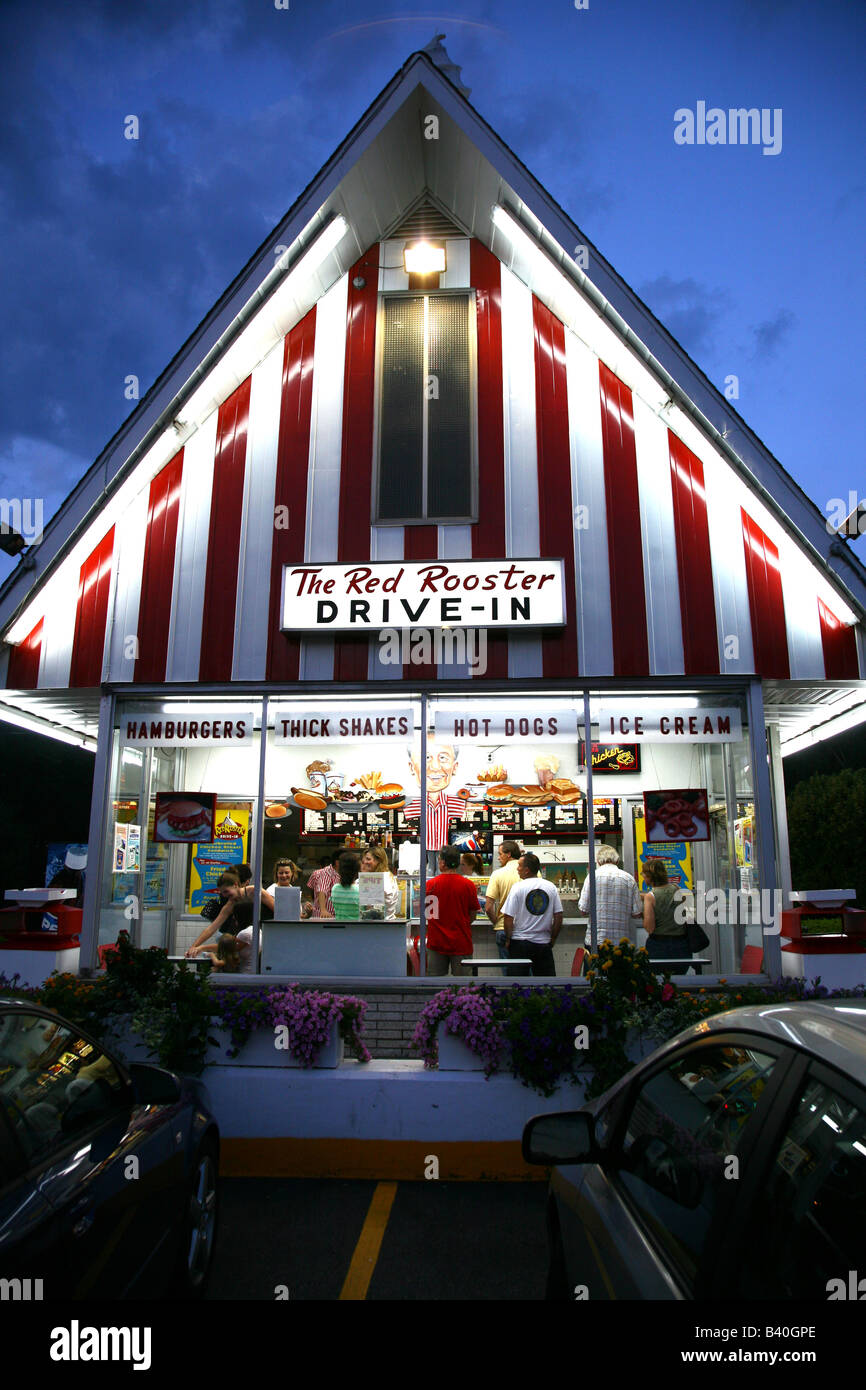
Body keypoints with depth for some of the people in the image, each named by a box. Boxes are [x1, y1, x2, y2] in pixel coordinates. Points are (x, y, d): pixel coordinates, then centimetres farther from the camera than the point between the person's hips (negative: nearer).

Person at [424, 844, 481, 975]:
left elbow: (426, 914, 5)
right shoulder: (468, 885, -7)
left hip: (436, 942, 1)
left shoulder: (430, 884, -7)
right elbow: (472, 916, 1)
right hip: (461, 943, 0)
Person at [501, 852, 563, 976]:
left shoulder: (518, 887, -10)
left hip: (520, 943, -3)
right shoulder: (551, 887, 2)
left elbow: (508, 917, -11)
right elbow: (558, 916, 4)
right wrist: (552, 938, 13)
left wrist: (508, 939, 1)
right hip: (544, 943, 3)